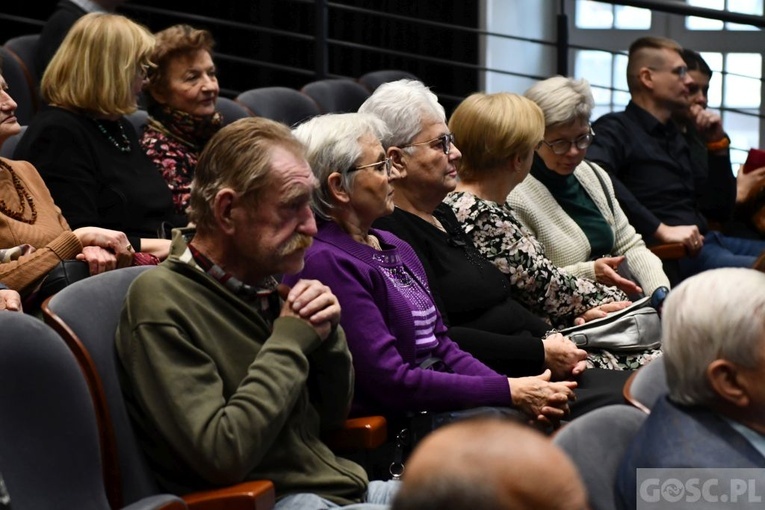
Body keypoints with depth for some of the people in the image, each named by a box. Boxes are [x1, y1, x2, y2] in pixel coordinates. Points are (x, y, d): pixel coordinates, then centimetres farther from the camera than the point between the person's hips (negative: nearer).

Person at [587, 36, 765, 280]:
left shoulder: (677, 136, 25)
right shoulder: (615, 129, -2)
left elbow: (721, 203, 30)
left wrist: (719, 144, 17)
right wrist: (660, 230, -26)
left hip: (704, 240, 9)